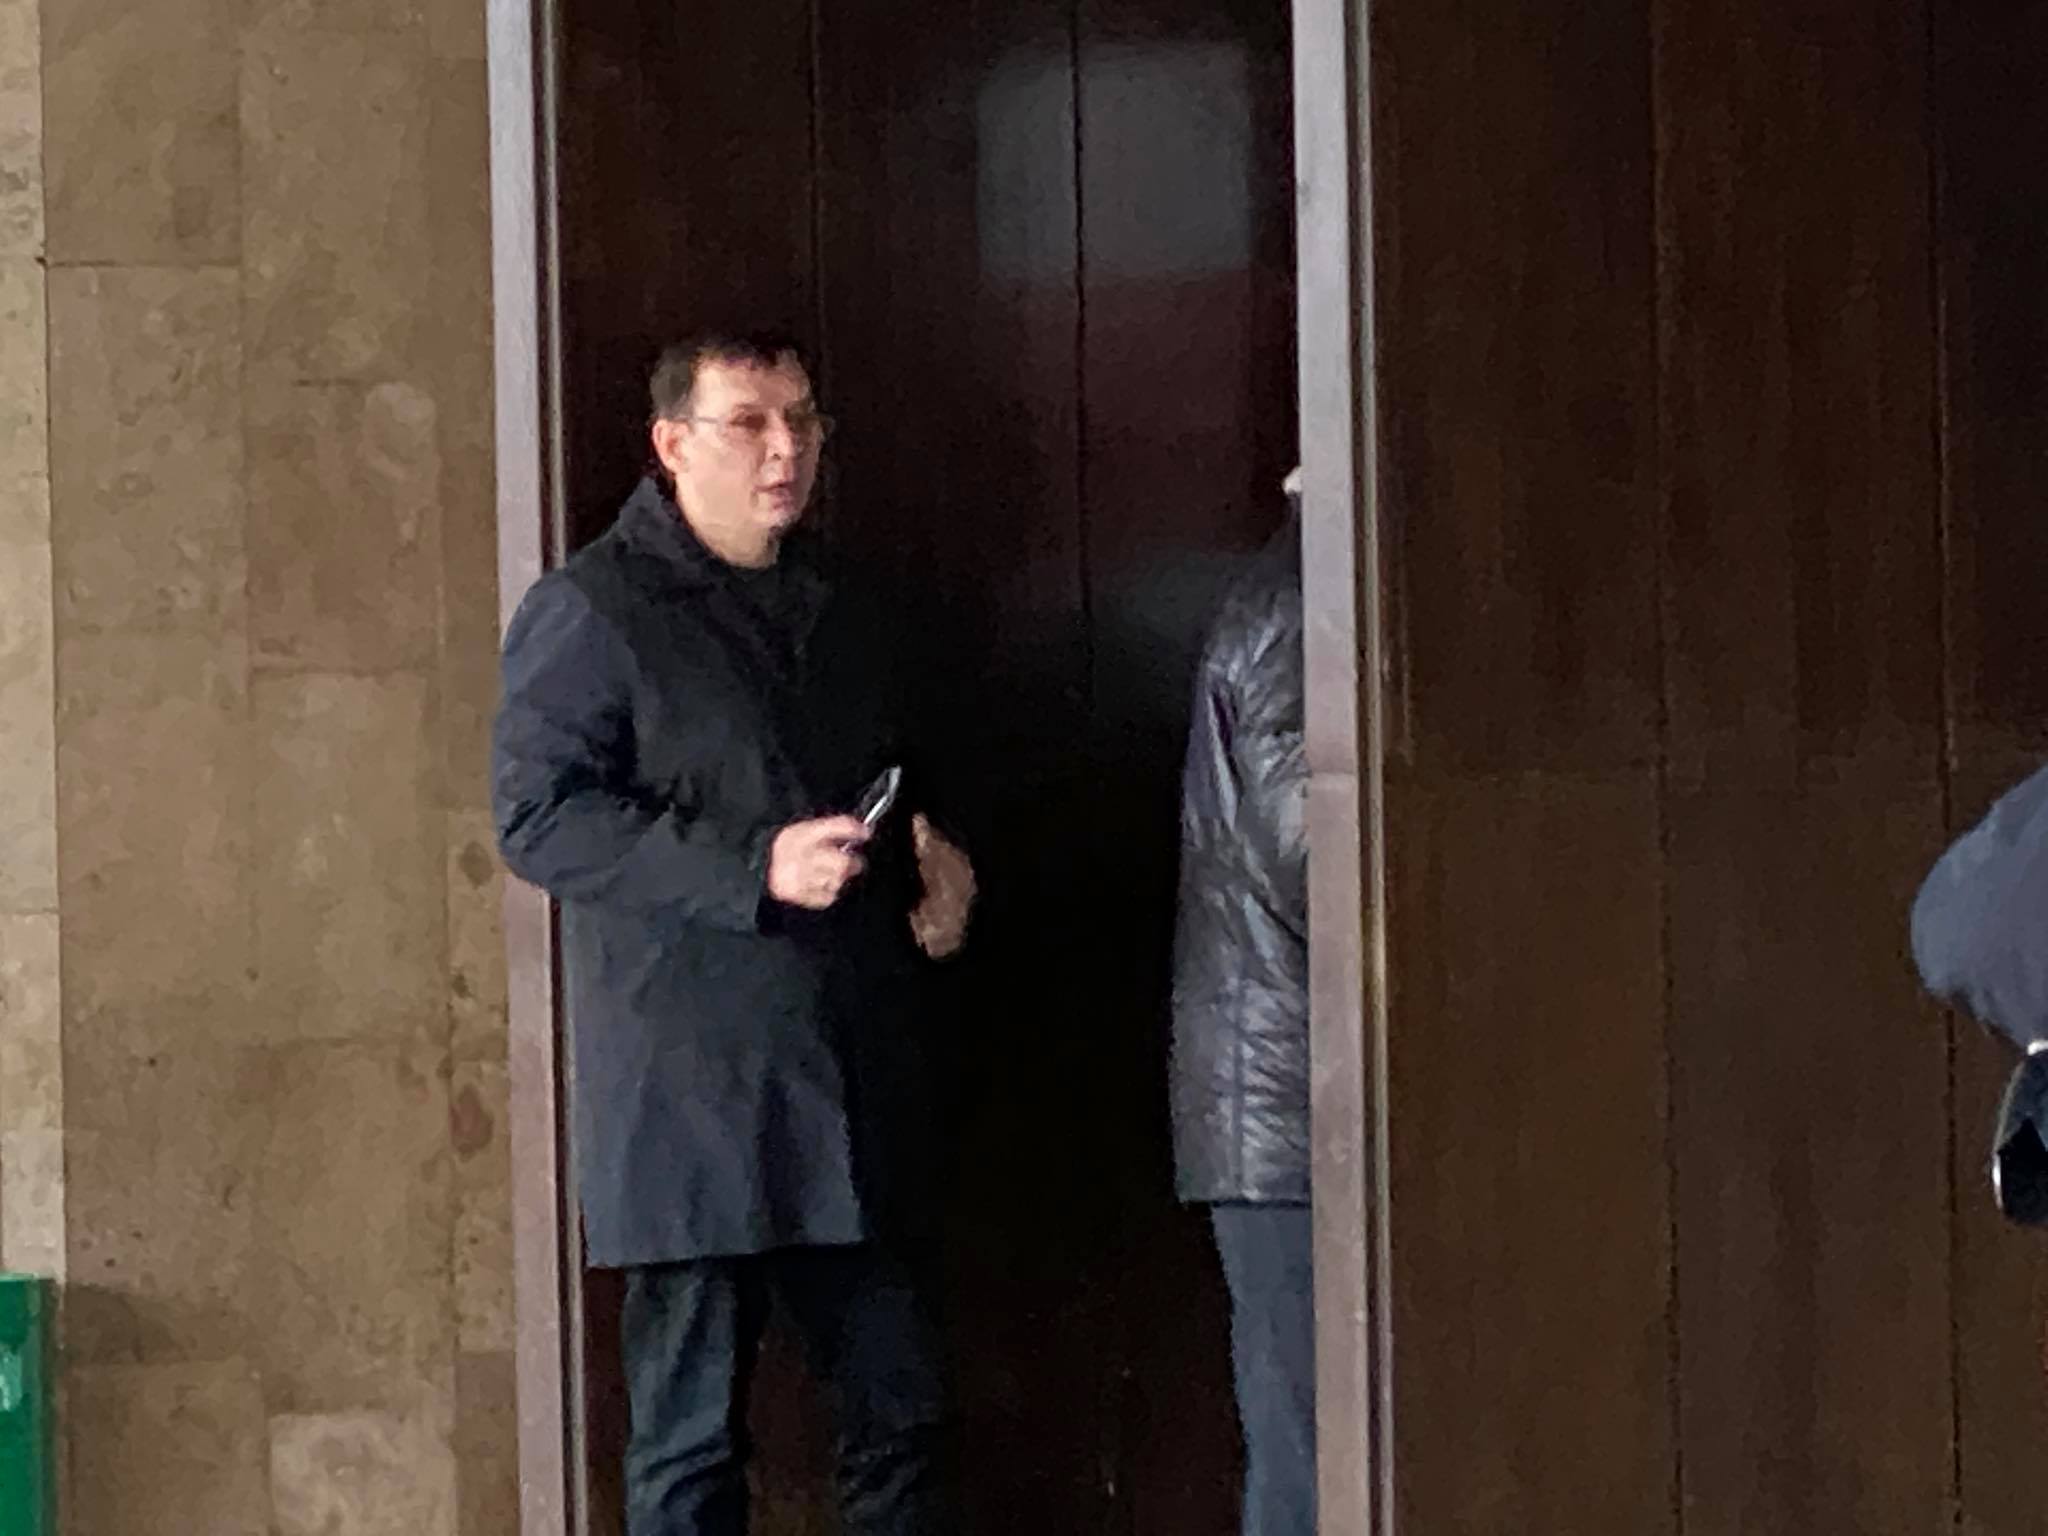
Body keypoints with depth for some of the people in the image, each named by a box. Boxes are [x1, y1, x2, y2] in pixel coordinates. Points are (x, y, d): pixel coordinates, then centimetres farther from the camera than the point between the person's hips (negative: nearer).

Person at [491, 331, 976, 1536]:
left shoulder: (844, 612, 19)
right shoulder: (593, 612, -3)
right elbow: (538, 817, -11)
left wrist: (934, 861, 8)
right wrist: (754, 870, -19)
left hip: (860, 1096, 6)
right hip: (693, 1101, -6)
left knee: (906, 1412, 6)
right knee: (692, 1439, 0)